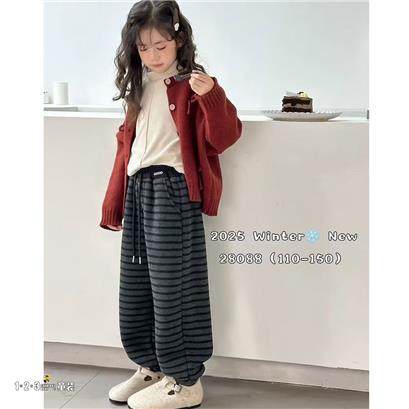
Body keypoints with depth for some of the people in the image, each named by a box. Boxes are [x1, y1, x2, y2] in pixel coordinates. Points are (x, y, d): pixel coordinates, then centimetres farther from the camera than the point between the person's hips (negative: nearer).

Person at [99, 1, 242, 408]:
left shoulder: (190, 85, -4)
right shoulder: (138, 87, 17)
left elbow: (225, 136, -15)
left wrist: (211, 95, -31)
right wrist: (115, 201, 18)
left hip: (173, 189, -7)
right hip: (138, 190, 8)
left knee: (171, 284, -3)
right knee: (136, 286, 13)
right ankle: (152, 367, 29)